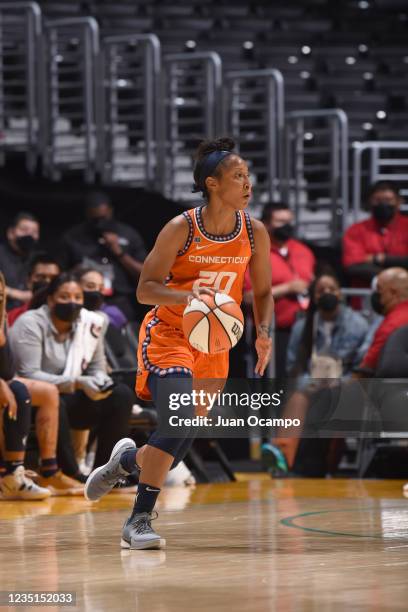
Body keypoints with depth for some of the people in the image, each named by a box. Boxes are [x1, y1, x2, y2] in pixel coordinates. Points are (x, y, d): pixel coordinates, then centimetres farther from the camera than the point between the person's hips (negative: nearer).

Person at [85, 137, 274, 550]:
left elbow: (262, 292, 9)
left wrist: (264, 332, -10)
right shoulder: (181, 229, -16)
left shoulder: (254, 233, -3)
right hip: (168, 334, -5)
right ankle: (139, 521, -18)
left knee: (180, 440, 6)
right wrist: (188, 296, -33)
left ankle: (127, 459, 41)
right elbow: (145, 289, -14)